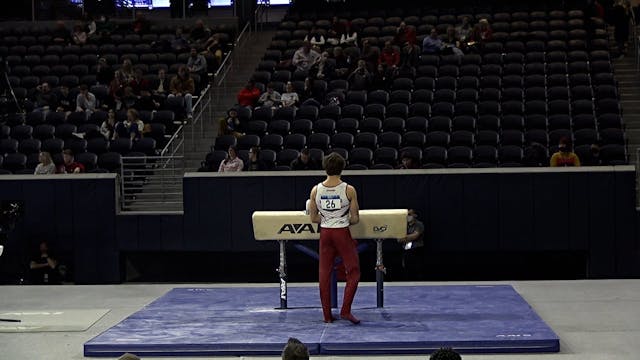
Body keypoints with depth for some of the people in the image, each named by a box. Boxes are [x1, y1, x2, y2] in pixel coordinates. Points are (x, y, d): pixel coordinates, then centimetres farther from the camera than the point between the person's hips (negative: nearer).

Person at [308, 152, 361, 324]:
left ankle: (327, 314, 12)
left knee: (324, 273, 10)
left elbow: (314, 218, 3)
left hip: (324, 233, 3)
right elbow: (355, 219, -7)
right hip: (342, 233, -3)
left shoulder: (316, 190, -3)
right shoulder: (349, 190, -10)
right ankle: (345, 310, -2)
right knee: (353, 272, 8)